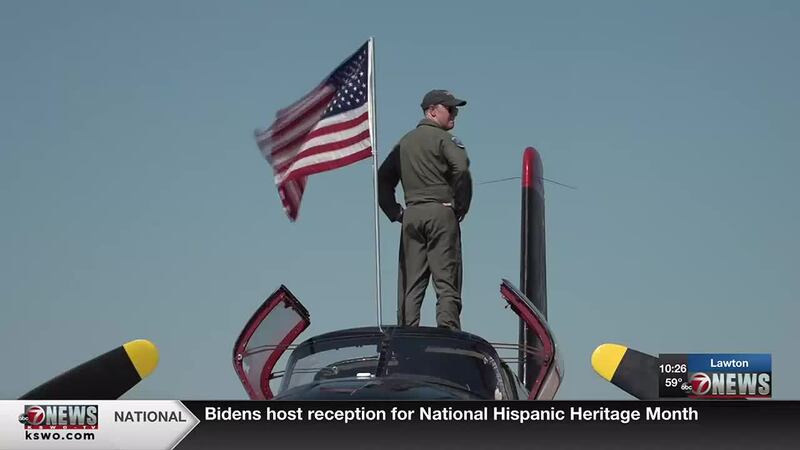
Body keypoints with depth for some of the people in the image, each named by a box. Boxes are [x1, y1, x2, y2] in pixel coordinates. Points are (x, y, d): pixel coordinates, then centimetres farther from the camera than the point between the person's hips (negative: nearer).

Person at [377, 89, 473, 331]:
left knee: (410, 286, 5)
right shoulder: (442, 138, -2)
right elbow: (462, 169, -18)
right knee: (446, 282, -7)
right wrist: (461, 207, -9)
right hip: (440, 212, -6)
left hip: (411, 215, 6)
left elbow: (383, 180, 19)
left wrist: (395, 212, 15)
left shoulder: (404, 142, 19)